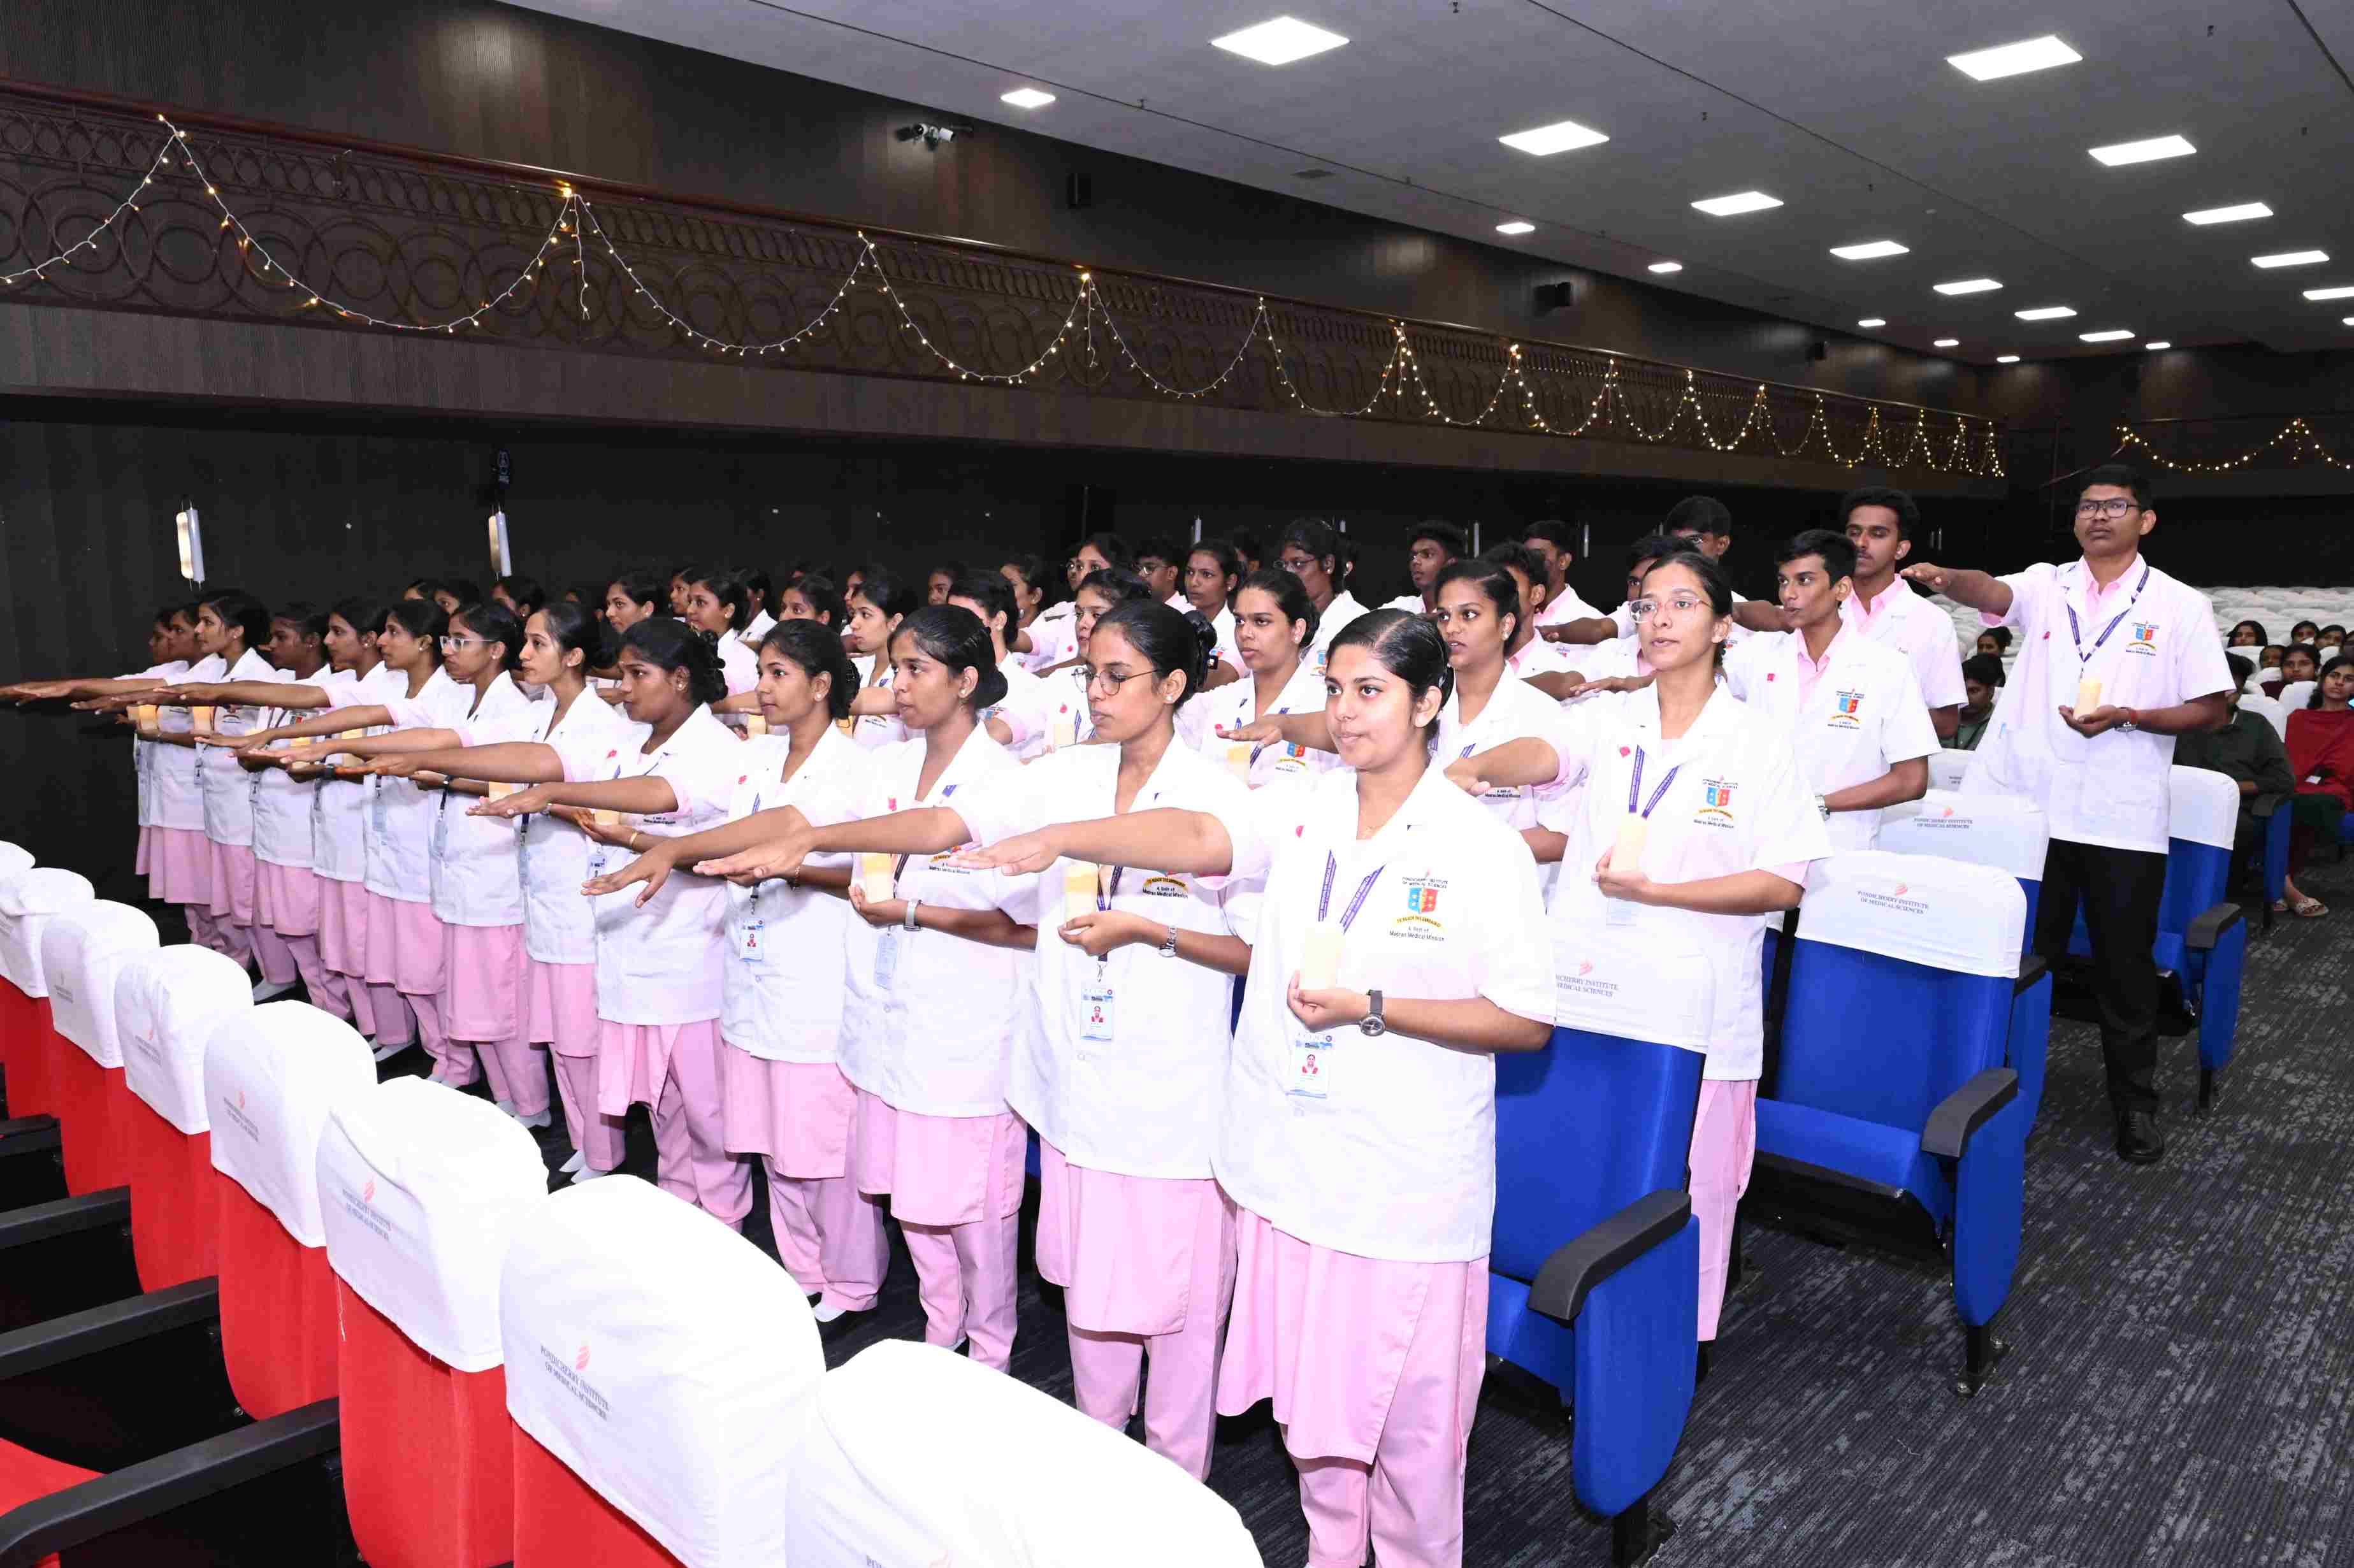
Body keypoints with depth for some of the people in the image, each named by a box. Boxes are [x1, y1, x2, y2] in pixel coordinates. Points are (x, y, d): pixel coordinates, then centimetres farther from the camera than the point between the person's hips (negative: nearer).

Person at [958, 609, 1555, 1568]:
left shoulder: (1481, 849, -9)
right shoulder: (1304, 812, 1)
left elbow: (1528, 1022, -9)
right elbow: (1202, 837, -15)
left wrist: (1372, 1009, -18)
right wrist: (1061, 839, -29)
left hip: (1406, 1188, -4)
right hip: (1288, 1164, 4)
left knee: (1405, 1409, 10)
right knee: (1306, 1390, 20)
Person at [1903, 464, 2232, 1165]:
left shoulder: (2181, 605, 3)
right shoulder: (2046, 586, 7)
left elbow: (2211, 710, 2)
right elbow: (1990, 592, -15)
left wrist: (2126, 717, -15)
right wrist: (1944, 578, -38)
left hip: (2122, 819, -1)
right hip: (2030, 808, 1)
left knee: (2125, 970, 8)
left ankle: (2136, 1104, 25)